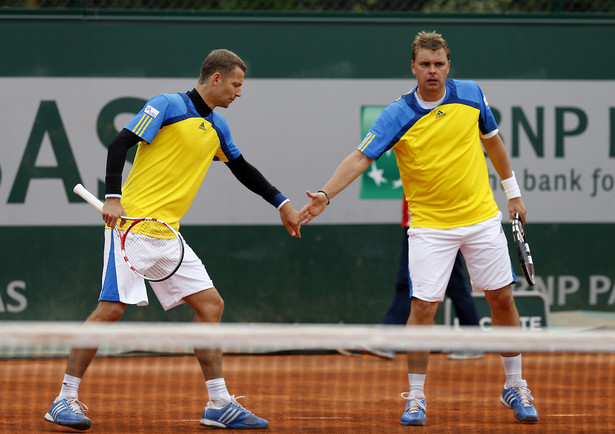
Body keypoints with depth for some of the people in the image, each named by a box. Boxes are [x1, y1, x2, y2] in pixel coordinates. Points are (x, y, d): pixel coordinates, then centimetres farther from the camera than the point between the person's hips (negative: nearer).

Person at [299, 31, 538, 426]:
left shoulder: (471, 95, -1)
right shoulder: (398, 115, -11)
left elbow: (492, 140, 14)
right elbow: (361, 157, -18)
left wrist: (512, 190, 18)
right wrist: (326, 194, -31)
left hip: (482, 216, 3)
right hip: (430, 226, -3)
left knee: (502, 300, 7)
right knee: (423, 306, -9)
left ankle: (515, 387, 23)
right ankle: (416, 397, 4)